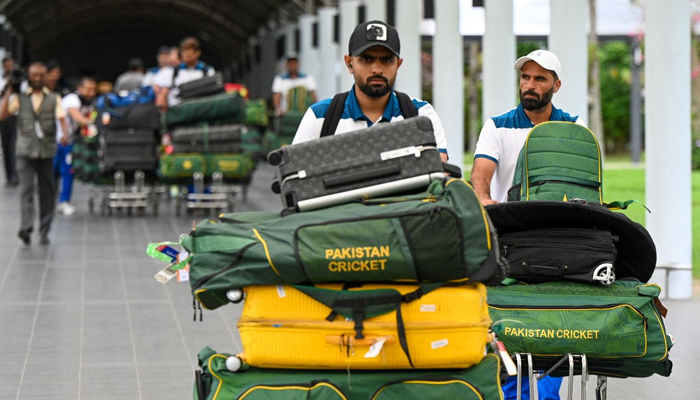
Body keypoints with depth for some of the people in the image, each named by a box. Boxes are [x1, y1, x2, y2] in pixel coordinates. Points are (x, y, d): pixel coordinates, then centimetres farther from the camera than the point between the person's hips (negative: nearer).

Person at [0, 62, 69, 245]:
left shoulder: (54, 99, 8)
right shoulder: (20, 98, 8)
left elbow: (62, 118, -7)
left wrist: (65, 133, -28)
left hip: (47, 152, 1)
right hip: (26, 151, -1)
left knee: (47, 192, 5)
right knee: (26, 189, -13)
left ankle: (44, 232, 13)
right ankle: (26, 228, -24)